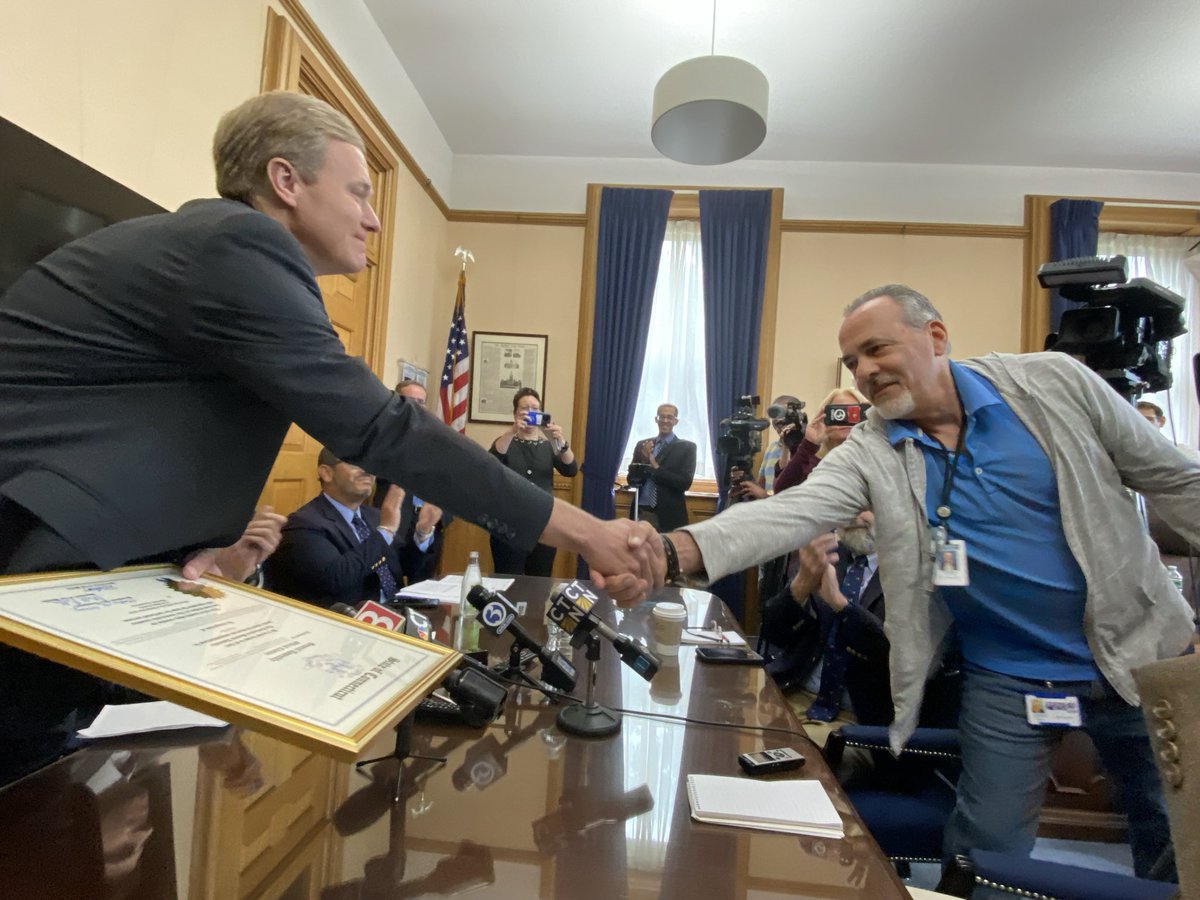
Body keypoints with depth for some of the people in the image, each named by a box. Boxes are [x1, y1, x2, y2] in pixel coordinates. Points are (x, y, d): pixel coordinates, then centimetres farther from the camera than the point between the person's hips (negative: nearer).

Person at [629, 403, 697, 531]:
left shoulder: (687, 447, 0)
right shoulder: (642, 445, 10)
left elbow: (685, 483, -10)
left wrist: (656, 468, -14)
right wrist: (644, 459, -9)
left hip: (668, 515, -3)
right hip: (641, 512, 3)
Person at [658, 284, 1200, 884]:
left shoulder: (1054, 382, -11)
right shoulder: (870, 452, -12)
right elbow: (789, 513, -28)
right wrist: (673, 551, -44)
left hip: (1139, 656, 1)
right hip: (1006, 682, -1)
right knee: (986, 849, 7)